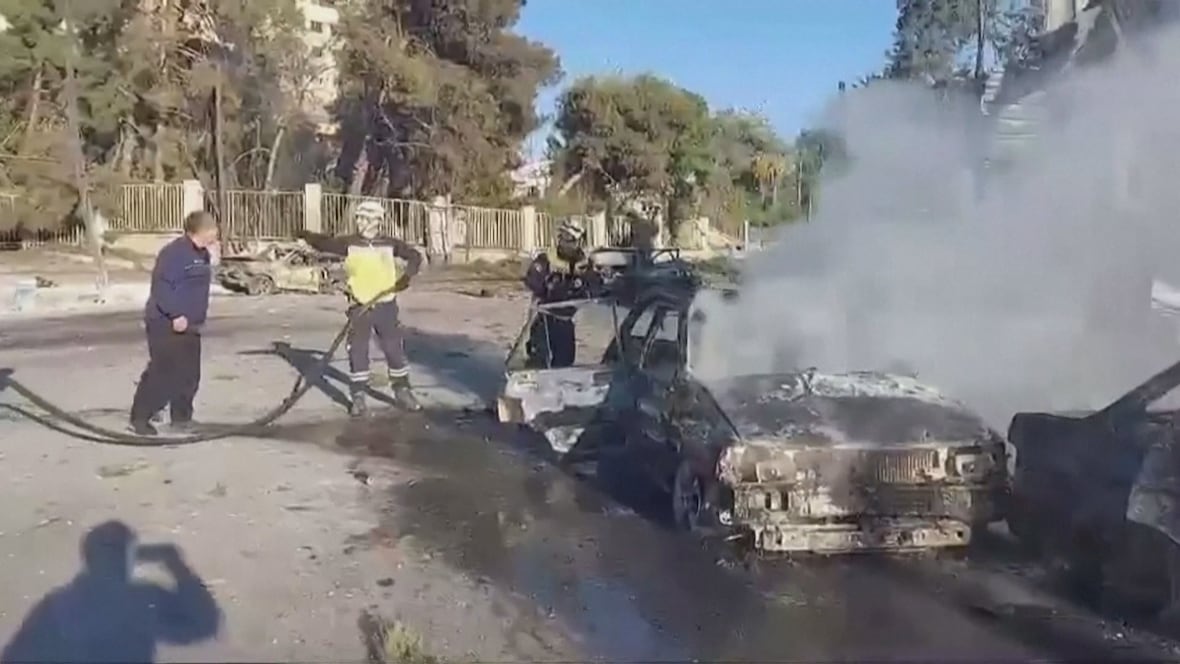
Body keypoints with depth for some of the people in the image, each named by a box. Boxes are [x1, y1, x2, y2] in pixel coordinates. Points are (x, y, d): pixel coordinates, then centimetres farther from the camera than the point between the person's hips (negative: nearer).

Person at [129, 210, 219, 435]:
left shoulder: (203, 254, 12)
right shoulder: (174, 252, -16)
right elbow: (161, 286, -22)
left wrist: (198, 317, 20)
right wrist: (175, 314, -26)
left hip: (189, 324, 9)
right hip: (166, 323, -9)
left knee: (190, 374, 9)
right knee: (162, 372, -8)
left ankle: (181, 417, 20)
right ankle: (140, 417, 2)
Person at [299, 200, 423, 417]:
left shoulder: (389, 244, 2)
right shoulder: (349, 243, -1)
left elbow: (414, 255, 5)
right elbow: (325, 243, -13)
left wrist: (407, 274, -13)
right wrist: (307, 236, -33)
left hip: (386, 306, 1)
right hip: (359, 307, -1)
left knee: (395, 349, 8)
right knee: (357, 352, -2)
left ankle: (402, 391, 25)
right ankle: (358, 397, 9)